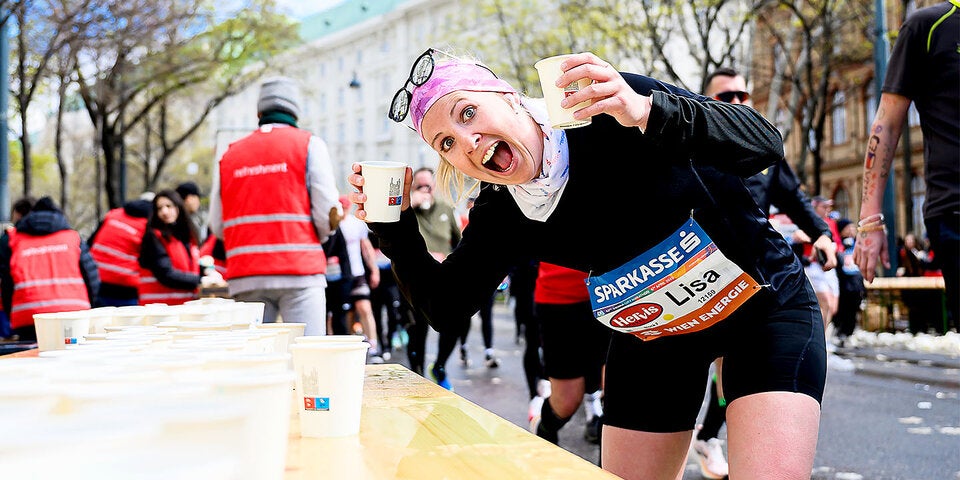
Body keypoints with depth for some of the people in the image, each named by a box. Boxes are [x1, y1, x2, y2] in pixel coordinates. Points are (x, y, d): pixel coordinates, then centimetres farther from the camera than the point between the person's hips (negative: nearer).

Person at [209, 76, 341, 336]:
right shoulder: (309, 144, 3)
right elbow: (328, 212, -5)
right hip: (299, 271, -3)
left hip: (244, 277, 4)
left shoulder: (229, 154, 13)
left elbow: (217, 226, 12)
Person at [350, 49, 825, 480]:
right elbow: (445, 307, -3)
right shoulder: (500, 216, -9)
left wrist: (649, 113, -46)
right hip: (652, 338, 4)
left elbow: (765, 143, -29)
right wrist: (394, 224, -17)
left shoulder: (613, 104, -23)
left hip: (764, 307, -4)